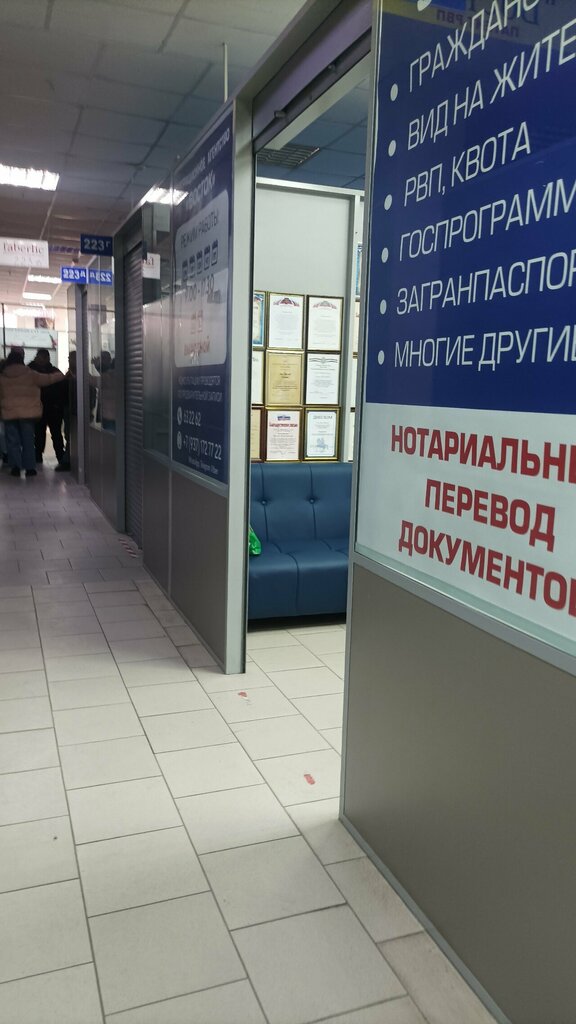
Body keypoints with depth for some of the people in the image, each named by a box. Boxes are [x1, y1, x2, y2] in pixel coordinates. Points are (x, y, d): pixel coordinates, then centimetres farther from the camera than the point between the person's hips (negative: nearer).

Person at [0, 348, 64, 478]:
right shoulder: (30, 374, -1)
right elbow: (47, 379, 8)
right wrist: (59, 375, 25)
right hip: (27, 412, -1)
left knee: (12, 440, 7)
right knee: (28, 440, 6)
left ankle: (15, 466, -3)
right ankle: (29, 467, 6)